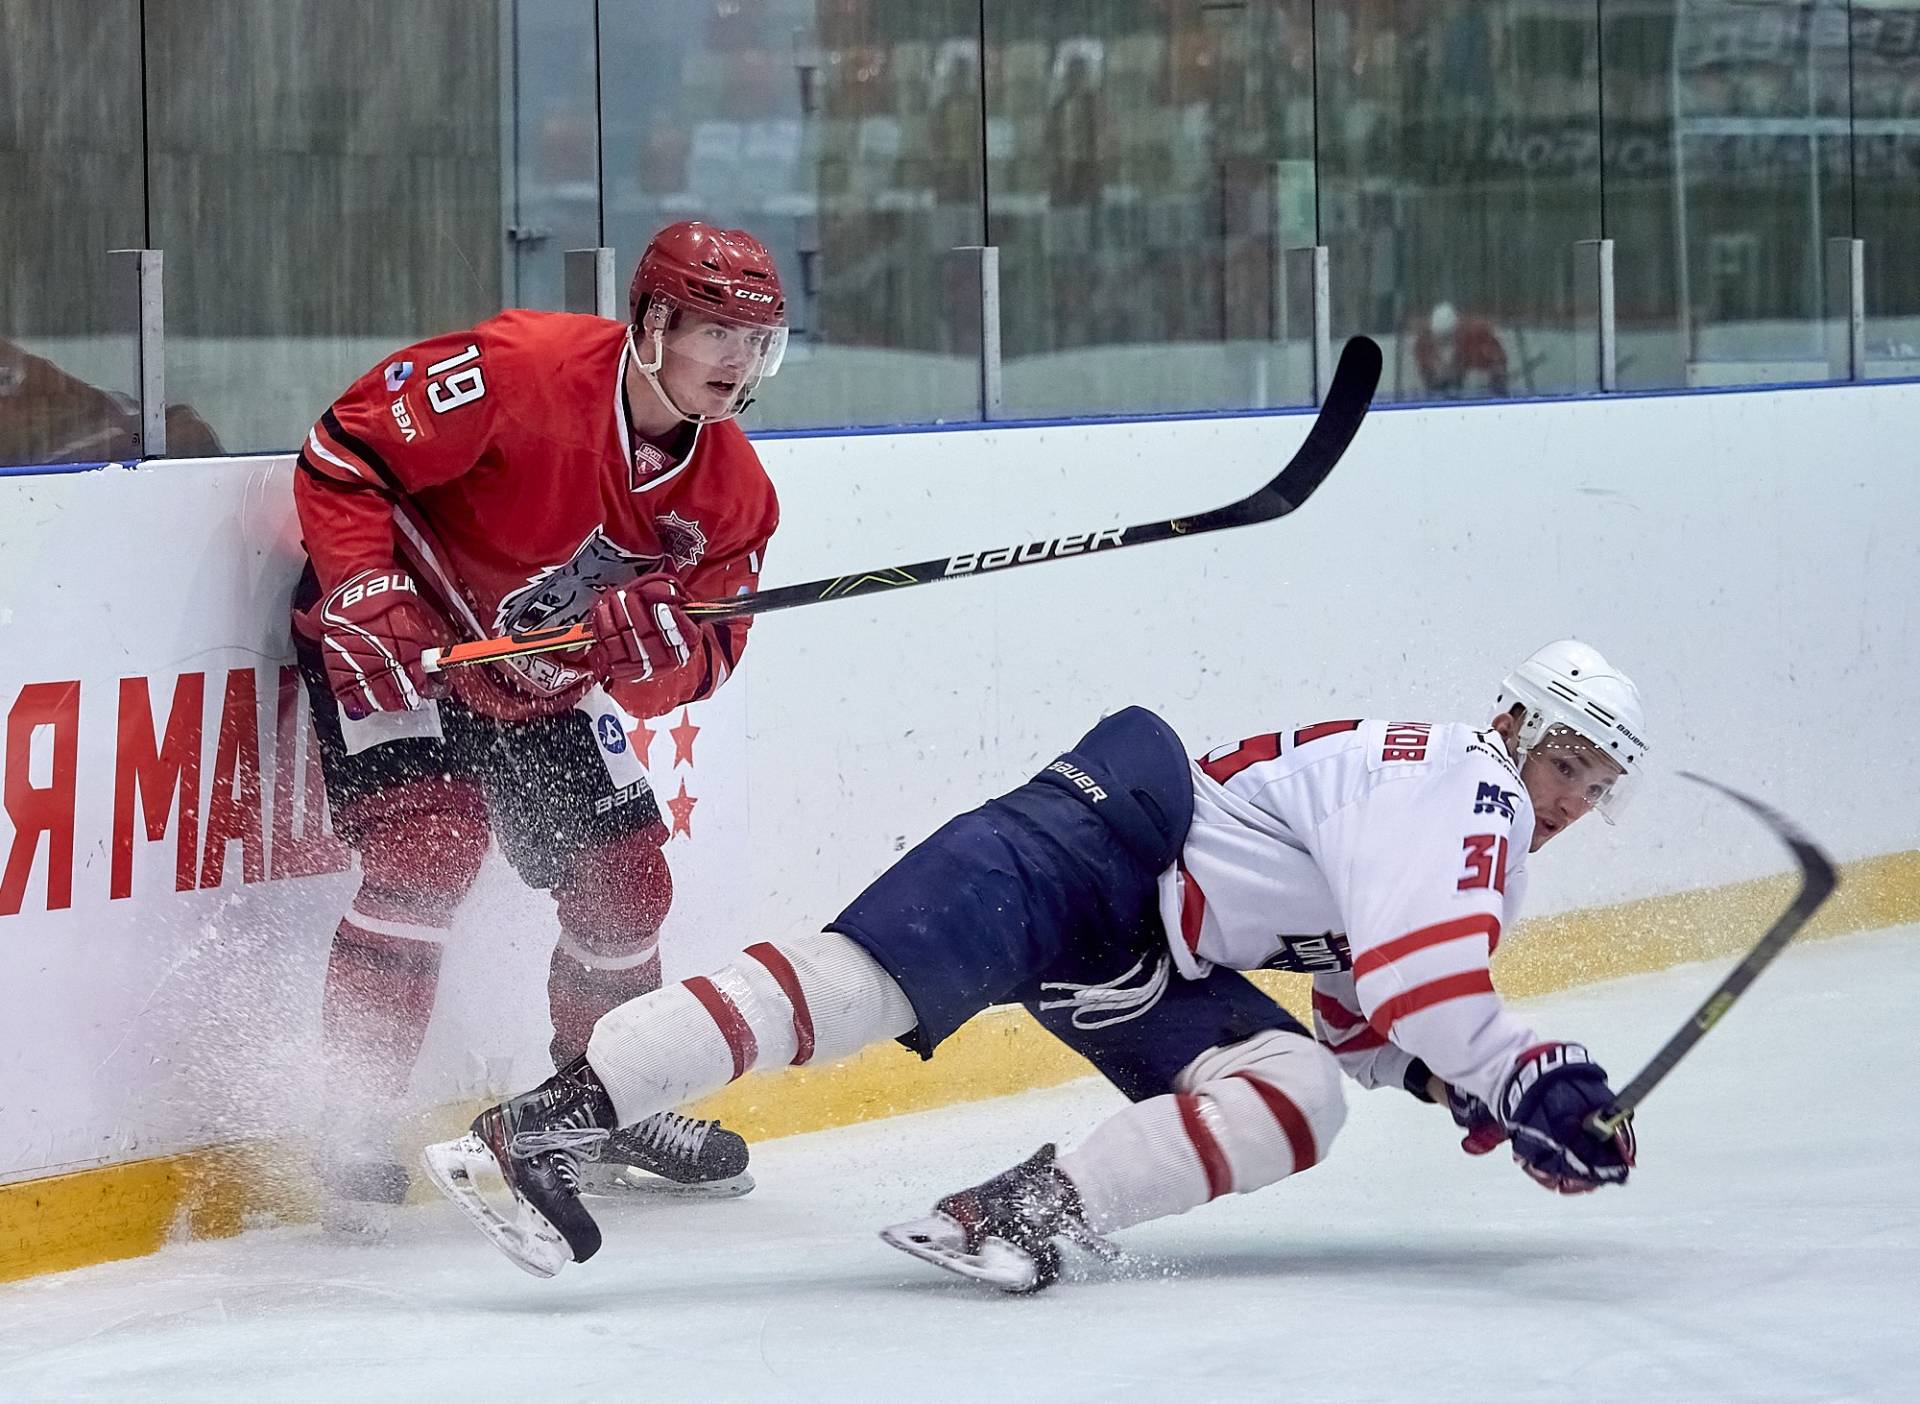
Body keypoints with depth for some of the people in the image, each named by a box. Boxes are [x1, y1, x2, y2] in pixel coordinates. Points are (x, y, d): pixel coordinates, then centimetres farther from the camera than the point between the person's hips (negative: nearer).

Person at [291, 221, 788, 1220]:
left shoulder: (731, 490, -7)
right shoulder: (523, 368, -28)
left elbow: (702, 660, -5)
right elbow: (344, 449, -24)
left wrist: (660, 645, -29)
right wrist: (371, 600, -31)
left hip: (545, 679, 7)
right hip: (395, 633, -7)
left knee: (622, 876, 7)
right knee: (430, 838, -25)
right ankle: (355, 1118, -21)